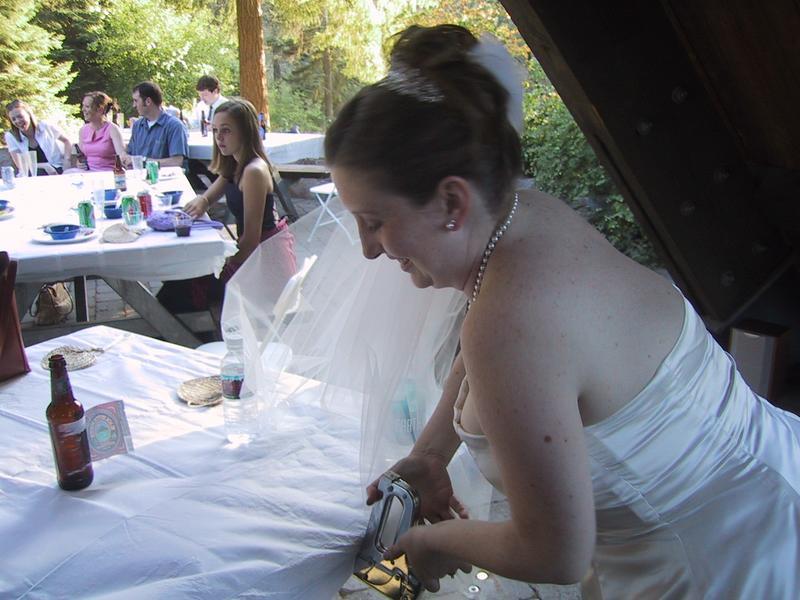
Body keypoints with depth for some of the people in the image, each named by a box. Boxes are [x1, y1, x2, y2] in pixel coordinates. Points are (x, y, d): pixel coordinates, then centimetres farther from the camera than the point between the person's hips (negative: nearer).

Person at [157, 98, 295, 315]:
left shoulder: (253, 171, -21)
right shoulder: (234, 166, 9)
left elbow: (252, 237, -21)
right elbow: (211, 195, 19)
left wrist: (228, 267, -10)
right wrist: (201, 202, -7)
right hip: (252, 250, 9)